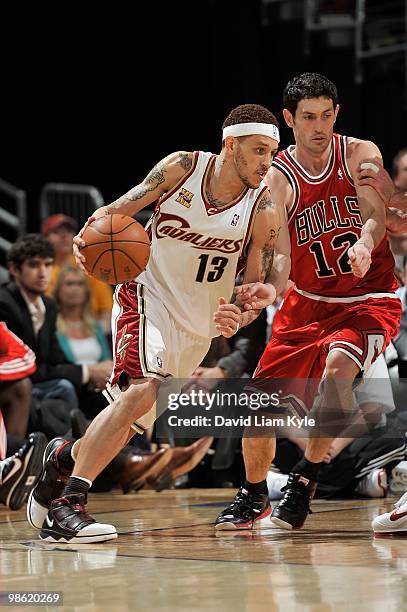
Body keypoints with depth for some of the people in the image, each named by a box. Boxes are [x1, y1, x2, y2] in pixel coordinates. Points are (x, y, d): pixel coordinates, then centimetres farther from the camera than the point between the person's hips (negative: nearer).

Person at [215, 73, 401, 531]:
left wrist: (365, 242, -47)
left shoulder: (360, 155, -9)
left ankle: (305, 480, -17)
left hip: (368, 300, -2)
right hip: (306, 303, 3)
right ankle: (252, 497, 23)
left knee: (337, 367, -32)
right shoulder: (278, 180, -10)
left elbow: (375, 214, -23)